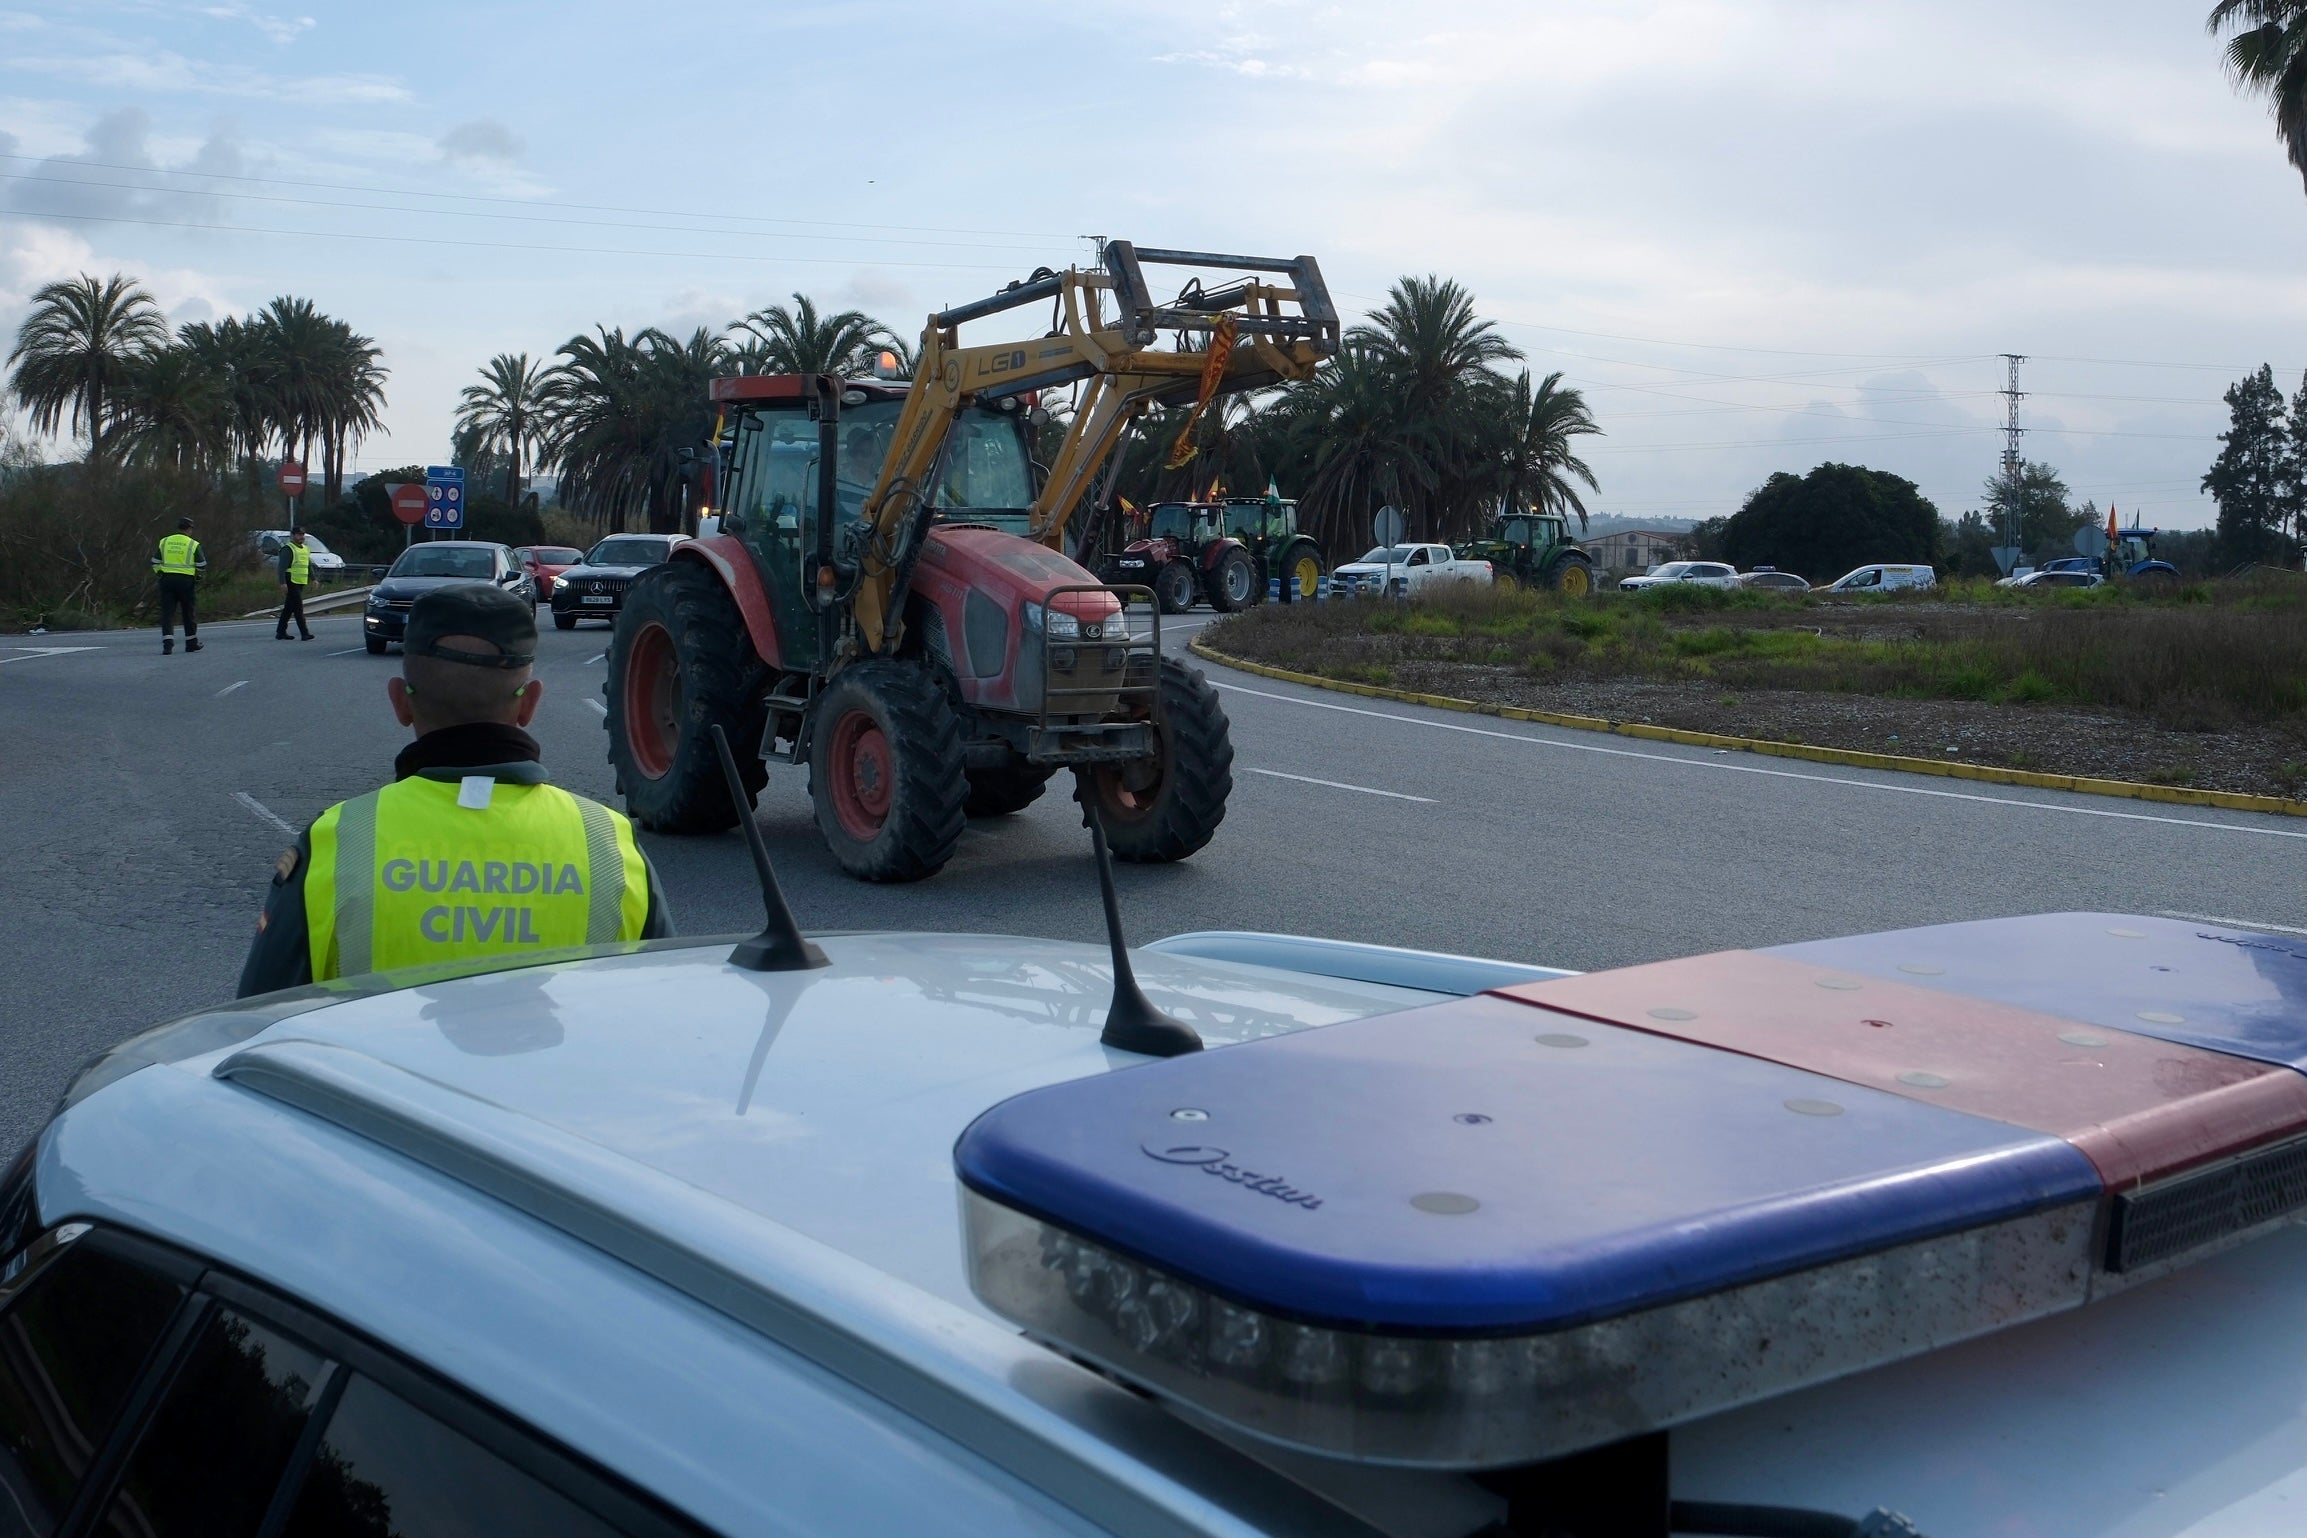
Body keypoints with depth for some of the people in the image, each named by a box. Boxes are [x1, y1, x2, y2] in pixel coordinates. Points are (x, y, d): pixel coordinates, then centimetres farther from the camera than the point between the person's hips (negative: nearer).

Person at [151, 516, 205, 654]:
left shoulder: (164, 542, 7)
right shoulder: (193, 544, -2)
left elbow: (155, 562, 7)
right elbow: (202, 566, -3)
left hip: (167, 580, 2)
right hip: (186, 581, -2)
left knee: (167, 612, 0)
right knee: (189, 613, 11)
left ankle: (167, 643, -13)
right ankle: (191, 643, 20)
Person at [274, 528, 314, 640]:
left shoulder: (305, 549, 17)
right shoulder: (288, 549, -10)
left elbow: (309, 566, 27)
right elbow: (282, 567, -16)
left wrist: (313, 579, 19)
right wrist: (283, 583, -23)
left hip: (301, 583, 9)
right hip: (291, 583, -9)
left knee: (289, 608, 13)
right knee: (298, 607, -11)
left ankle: (280, 632, 19)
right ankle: (305, 633, -14)